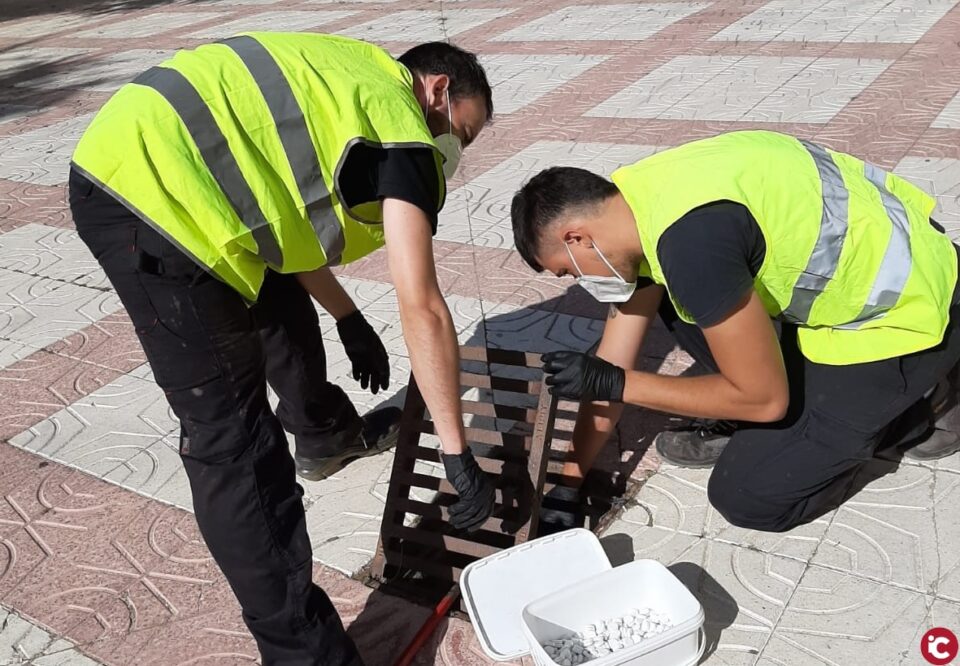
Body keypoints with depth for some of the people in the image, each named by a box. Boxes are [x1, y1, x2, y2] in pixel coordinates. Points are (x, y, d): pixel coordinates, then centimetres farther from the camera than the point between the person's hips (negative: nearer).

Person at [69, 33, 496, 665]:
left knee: (279, 303, 30)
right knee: (234, 443, -8)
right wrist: (459, 454, -7)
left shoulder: (350, 82, 20)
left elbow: (288, 217, 25)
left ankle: (326, 437, 55)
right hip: (154, 196, -11)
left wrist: (351, 322, 29)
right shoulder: (401, 125, -6)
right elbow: (423, 308, -13)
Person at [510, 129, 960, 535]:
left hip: (905, 312, -8)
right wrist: (565, 491, 8)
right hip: (844, 283, 9)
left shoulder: (691, 239, -31)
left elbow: (763, 397, -21)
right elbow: (615, 360, 4)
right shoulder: (641, 206, -2)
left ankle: (913, 407, 10)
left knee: (745, 496, -5)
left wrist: (612, 384, -14)